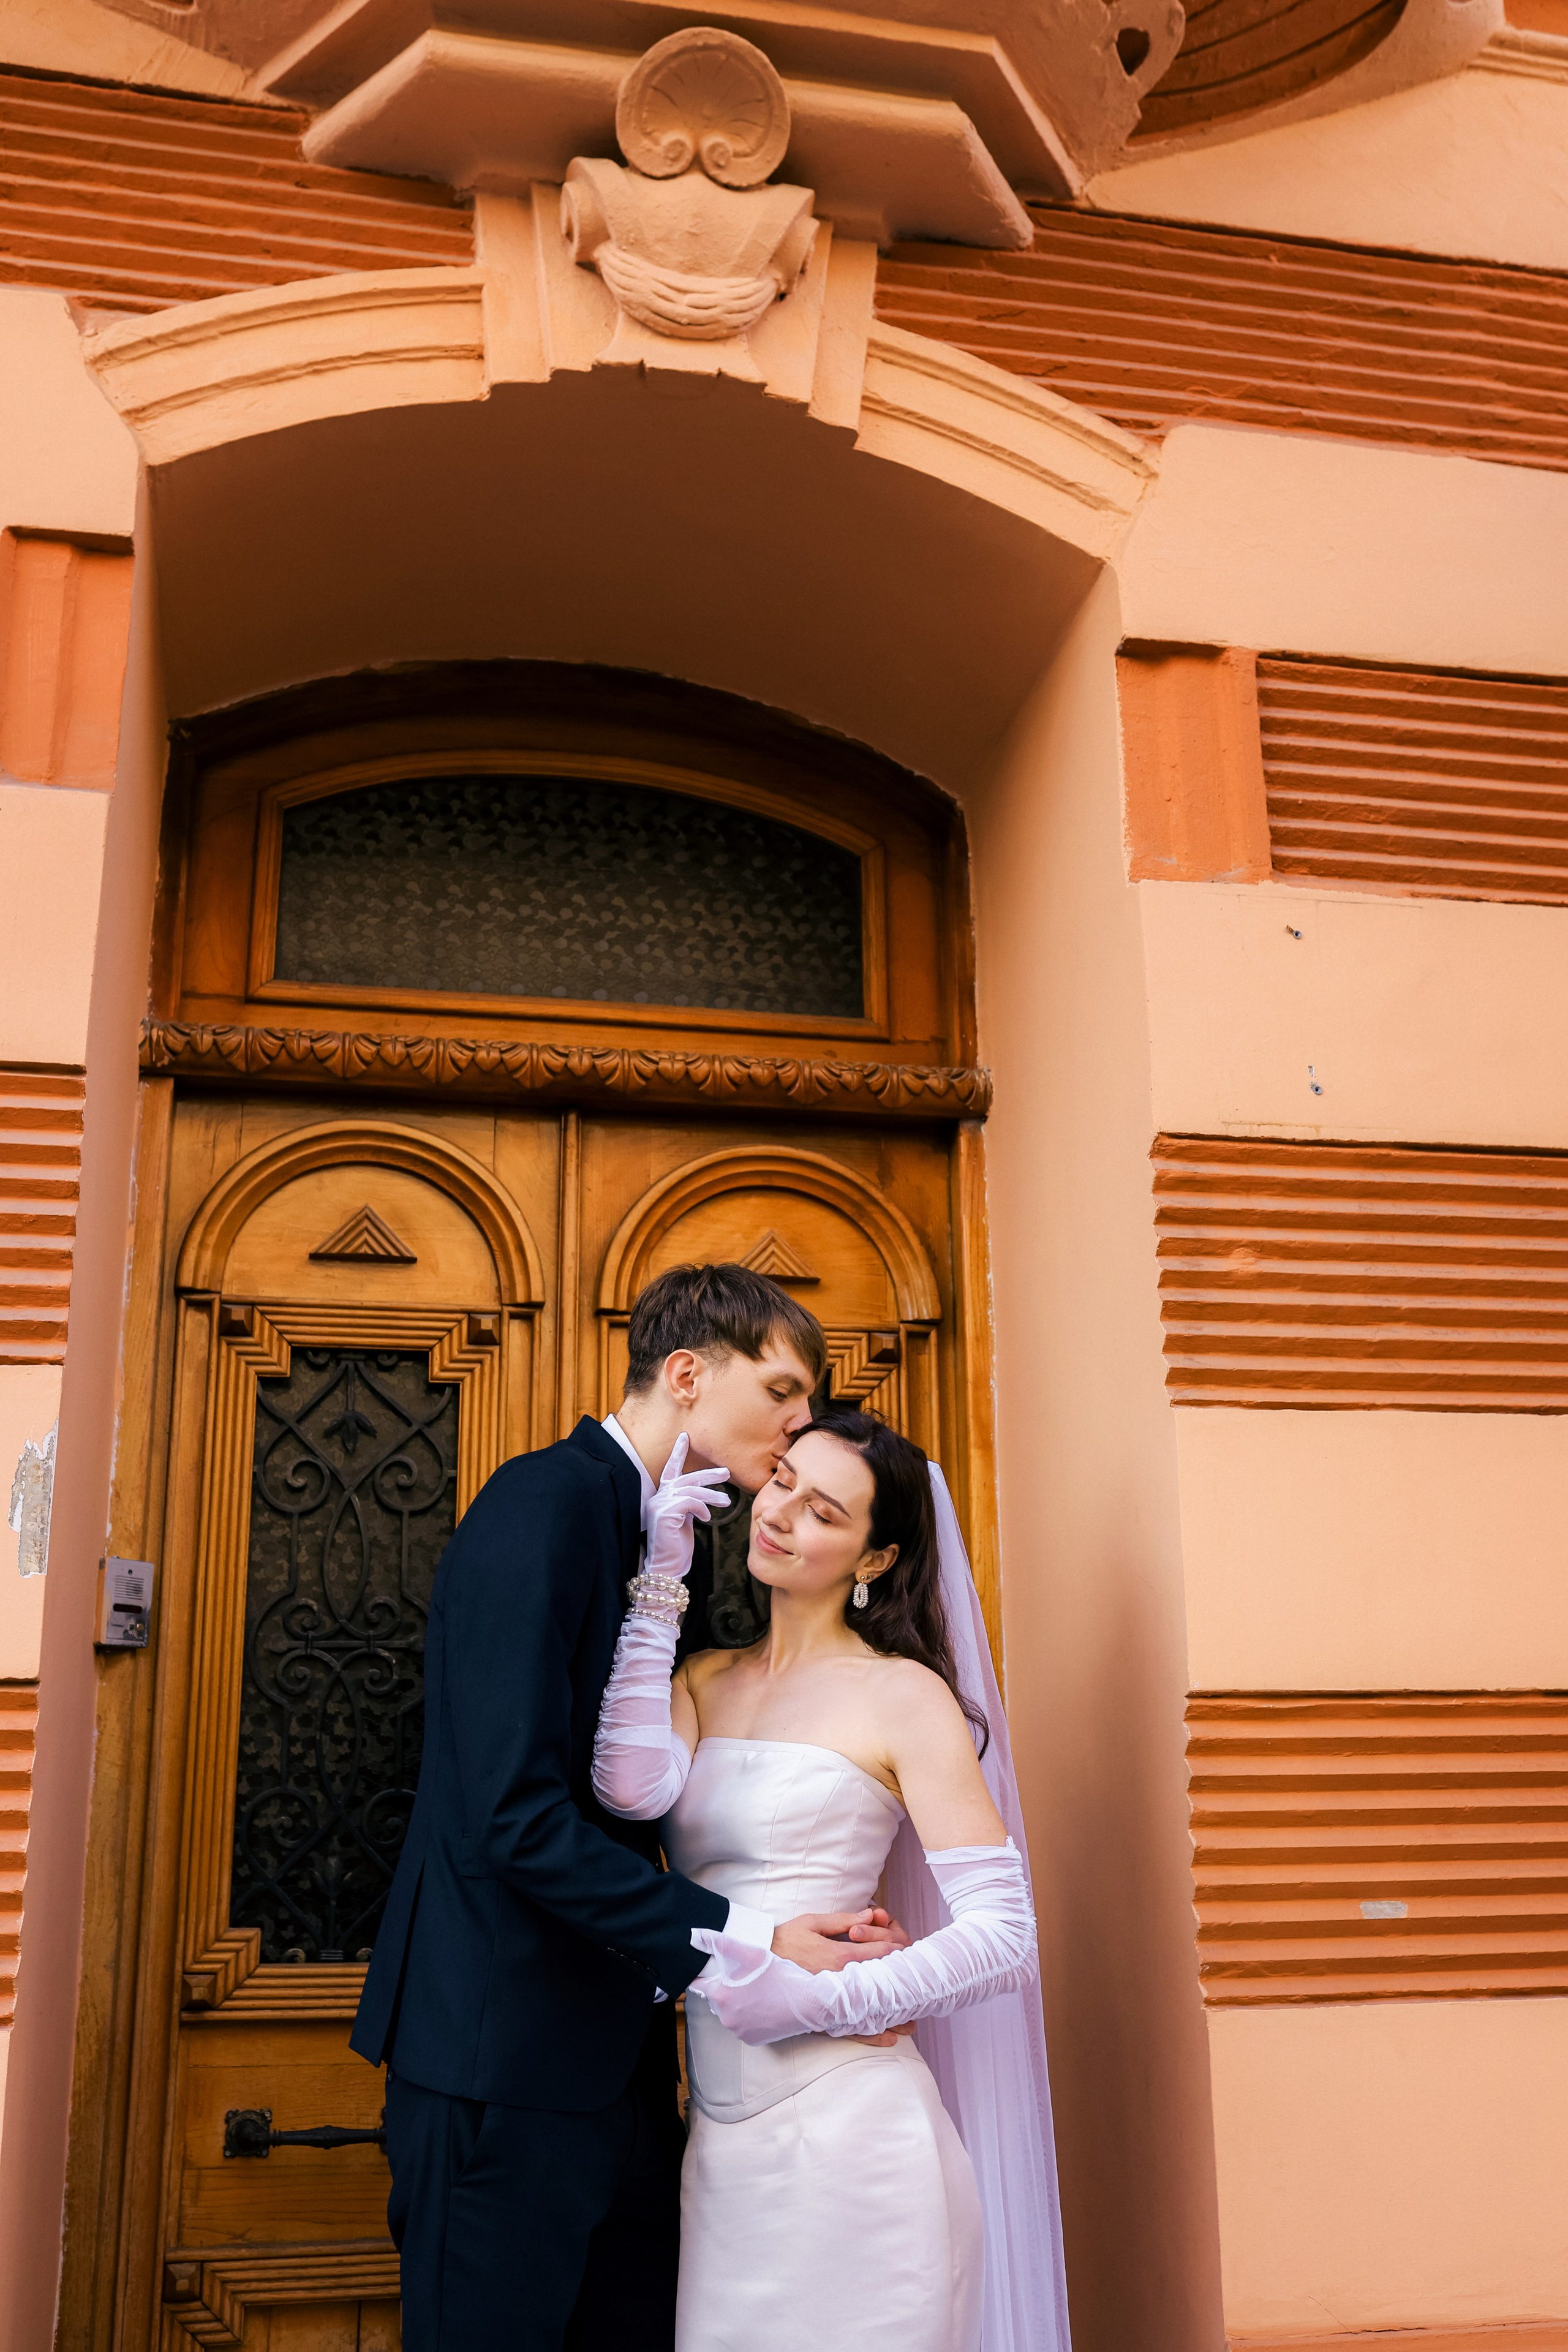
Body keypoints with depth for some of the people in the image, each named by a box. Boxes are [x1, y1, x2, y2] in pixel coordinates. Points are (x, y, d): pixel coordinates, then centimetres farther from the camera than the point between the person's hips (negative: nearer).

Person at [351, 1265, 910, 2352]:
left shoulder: (674, 1537, 13)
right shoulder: (544, 1502, -16)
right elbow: (516, 1814, -23)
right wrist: (744, 1939, -20)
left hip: (616, 2063, 9)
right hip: (508, 2063, -8)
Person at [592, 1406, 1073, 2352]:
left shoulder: (905, 1696, -6)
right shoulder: (702, 1679, 10)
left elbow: (1004, 1938, -11)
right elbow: (634, 1787, -13)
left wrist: (818, 2000, -20)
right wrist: (657, 1590, -10)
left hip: (842, 2126, -5)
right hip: (724, 2129, 5)